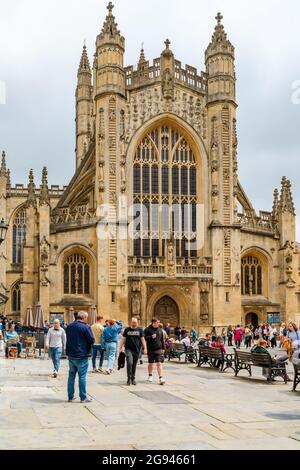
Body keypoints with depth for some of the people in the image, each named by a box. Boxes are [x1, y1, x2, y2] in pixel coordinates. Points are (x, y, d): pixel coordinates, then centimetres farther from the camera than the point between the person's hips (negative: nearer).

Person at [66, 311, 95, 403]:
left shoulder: (69, 326, 7)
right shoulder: (85, 327, -14)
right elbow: (92, 340, -11)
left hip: (71, 355, 6)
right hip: (81, 355, -6)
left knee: (71, 375, 13)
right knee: (82, 376, 1)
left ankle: (71, 396, 18)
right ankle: (83, 397, 5)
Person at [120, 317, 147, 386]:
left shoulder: (140, 330, 6)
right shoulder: (127, 329, 6)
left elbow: (142, 339, 6)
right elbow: (123, 339, 10)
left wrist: (145, 348, -1)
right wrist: (121, 347, 5)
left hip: (137, 349, 1)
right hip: (128, 349, -1)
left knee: (134, 365, 7)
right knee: (129, 363, -16)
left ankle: (133, 379, 19)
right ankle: (129, 378, -6)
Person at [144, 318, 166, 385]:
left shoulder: (160, 330, 11)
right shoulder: (148, 330, -3)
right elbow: (144, 338, -9)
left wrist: (163, 348, 16)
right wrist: (151, 337, -21)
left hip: (159, 349, 2)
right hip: (151, 350, -2)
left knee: (159, 363, -7)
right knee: (150, 363, 13)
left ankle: (161, 378, -11)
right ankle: (150, 376, 32)